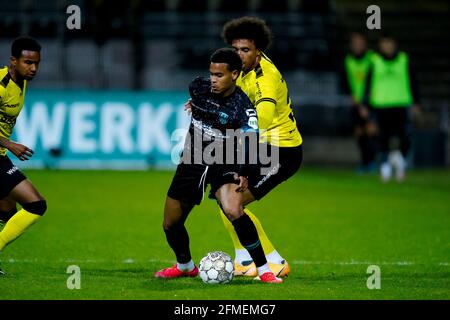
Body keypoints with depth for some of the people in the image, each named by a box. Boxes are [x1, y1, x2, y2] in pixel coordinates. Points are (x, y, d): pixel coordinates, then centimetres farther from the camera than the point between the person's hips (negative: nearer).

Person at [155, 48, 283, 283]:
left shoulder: (242, 107, -22)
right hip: (191, 165, 5)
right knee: (170, 224, 10)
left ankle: (264, 270, -20)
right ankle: (185, 266, 40)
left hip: (224, 167, -5)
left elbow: (251, 142, -32)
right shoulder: (198, 88, -7)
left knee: (234, 212, -31)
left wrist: (243, 173, -41)